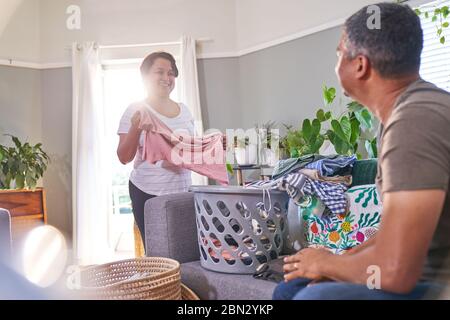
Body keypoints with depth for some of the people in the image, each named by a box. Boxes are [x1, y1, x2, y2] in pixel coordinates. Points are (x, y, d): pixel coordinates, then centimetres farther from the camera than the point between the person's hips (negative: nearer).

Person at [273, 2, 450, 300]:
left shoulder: (414, 120, -24)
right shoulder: (406, 109, 8)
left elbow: (394, 272, -30)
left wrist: (327, 263, -10)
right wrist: (341, 261, 2)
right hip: (425, 274, 10)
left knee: (314, 295, -31)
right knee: (289, 289, 11)